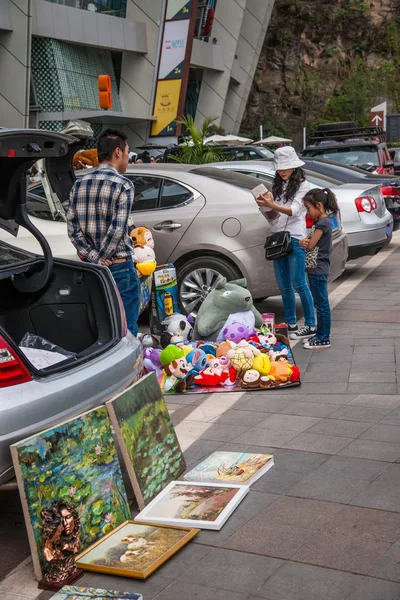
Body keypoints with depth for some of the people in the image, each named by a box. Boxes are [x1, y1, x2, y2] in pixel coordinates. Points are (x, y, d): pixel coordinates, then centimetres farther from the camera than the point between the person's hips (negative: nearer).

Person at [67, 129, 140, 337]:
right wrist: (100, 262, -9)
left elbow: (73, 228, 1)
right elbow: (117, 230, -18)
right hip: (119, 267, -6)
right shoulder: (123, 184, -11)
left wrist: (94, 259, -5)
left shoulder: (79, 184, 8)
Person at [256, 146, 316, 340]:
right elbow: (272, 217, 12)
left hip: (295, 239, -6)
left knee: (298, 284, -9)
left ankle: (310, 325, -2)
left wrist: (273, 205, -30)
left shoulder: (302, 185, -2)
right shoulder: (277, 186, 16)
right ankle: (291, 324, 17)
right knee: (284, 286, 9)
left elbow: (294, 210, -16)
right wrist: (266, 206, -9)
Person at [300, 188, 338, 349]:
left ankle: (324, 339, 1)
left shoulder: (323, 223, -16)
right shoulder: (319, 222, 15)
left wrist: (306, 242, 3)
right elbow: (306, 243, 12)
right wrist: (303, 242, -10)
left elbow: (310, 245, -18)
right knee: (320, 304, 15)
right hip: (315, 269, 10)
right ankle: (320, 335, 24)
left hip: (318, 270, -10)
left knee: (322, 305, -4)